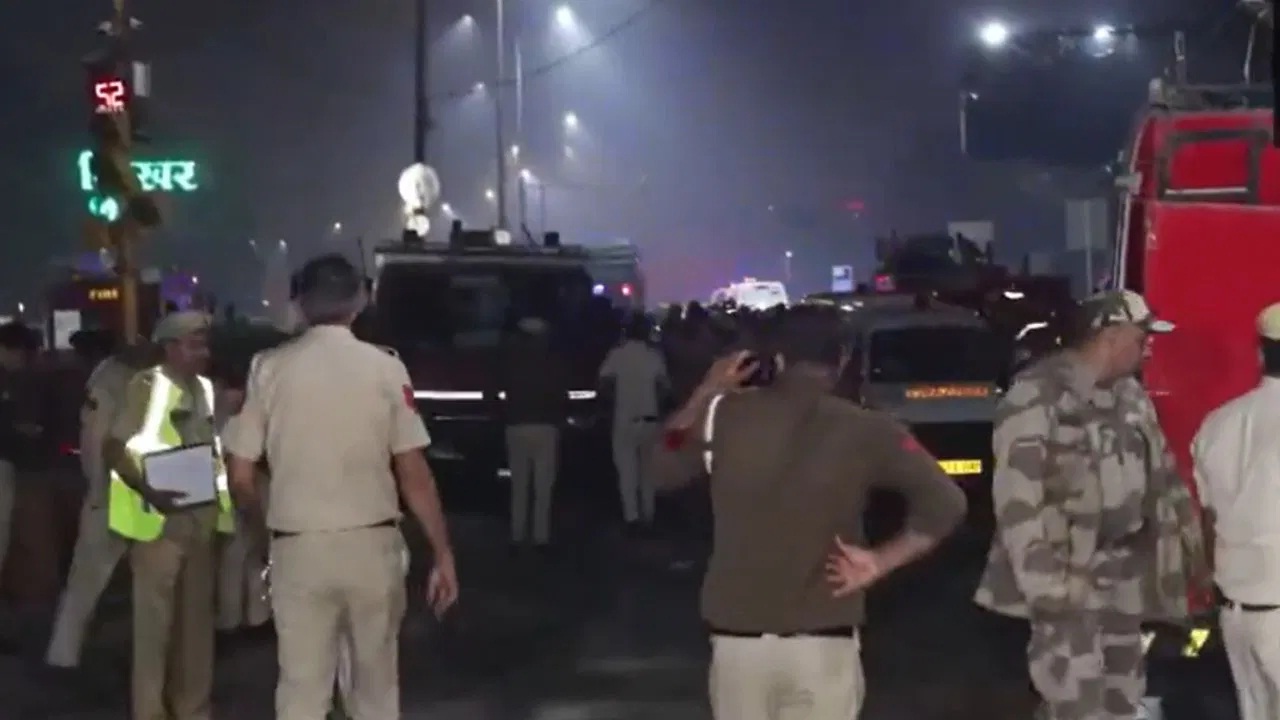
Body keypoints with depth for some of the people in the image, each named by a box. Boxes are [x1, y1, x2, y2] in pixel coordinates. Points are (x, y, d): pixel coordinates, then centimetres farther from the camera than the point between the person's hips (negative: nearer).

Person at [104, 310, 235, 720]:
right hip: (160, 520, -6)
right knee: (155, 620, -3)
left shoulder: (205, 388, 10)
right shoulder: (146, 386, -9)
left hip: (200, 517, 7)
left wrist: (219, 479, 2)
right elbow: (114, 449, -13)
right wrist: (148, 491, -25)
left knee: (197, 617, 13)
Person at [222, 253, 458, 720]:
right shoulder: (384, 368, -3)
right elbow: (413, 474, -4)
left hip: (298, 547, 0)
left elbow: (241, 478, 1)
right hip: (371, 543, 0)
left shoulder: (269, 367, 0)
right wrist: (443, 553, 3)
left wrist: (266, 536, 18)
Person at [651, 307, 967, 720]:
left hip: (737, 637, 2)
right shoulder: (865, 431, -5)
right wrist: (879, 562, -8)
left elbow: (664, 470, 15)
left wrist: (705, 394, 18)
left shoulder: (724, 414, -1)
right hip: (823, 642, -2)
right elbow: (945, 503, -13)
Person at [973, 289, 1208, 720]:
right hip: (1070, 576, -8)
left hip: (1126, 570, 8)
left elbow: (1162, 470, 20)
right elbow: (1017, 496, -22)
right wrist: (1042, 581, -26)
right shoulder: (1037, 398, -17)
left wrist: (1191, 541, 17)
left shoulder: (1130, 395, 10)